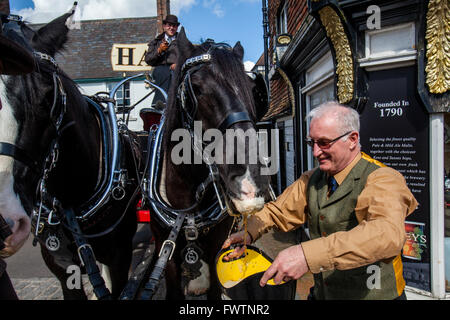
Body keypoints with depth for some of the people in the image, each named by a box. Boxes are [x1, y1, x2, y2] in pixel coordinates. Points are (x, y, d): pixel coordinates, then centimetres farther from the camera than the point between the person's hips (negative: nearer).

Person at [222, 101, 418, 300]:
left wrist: (308, 254, -45)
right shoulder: (312, 179, 3)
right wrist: (249, 232, -12)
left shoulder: (382, 180, -19)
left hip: (373, 294, -5)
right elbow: (279, 211, 8)